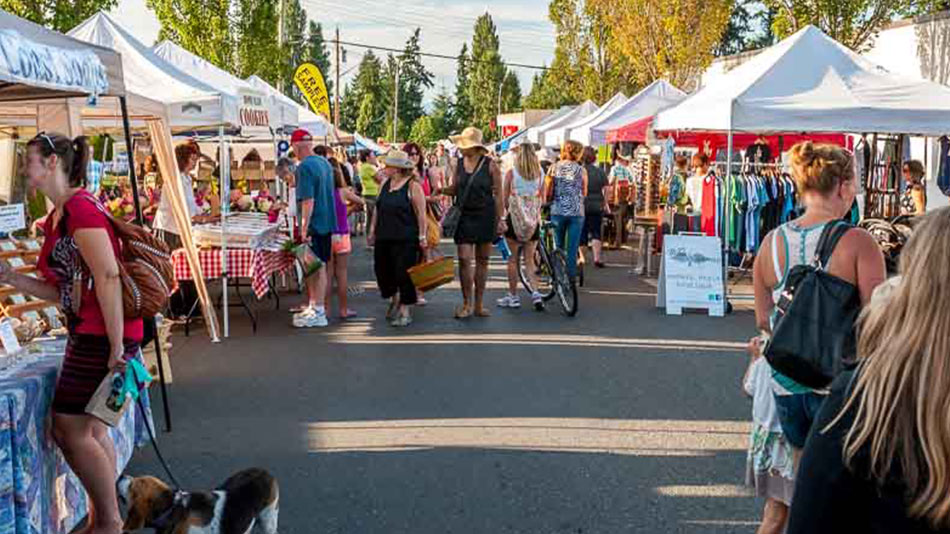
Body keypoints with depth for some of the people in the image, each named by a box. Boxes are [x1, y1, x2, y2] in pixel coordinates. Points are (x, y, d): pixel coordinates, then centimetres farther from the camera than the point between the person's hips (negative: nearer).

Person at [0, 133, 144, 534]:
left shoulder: (80, 207, -15)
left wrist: (116, 346, -23)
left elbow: (108, 276, -22)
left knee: (69, 429, -4)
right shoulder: (57, 217, 16)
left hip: (103, 334, -10)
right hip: (88, 332, 10)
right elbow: (62, 290, 16)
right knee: (91, 427, 14)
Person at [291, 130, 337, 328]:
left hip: (314, 223, -9)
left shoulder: (305, 167, -16)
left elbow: (308, 201, -21)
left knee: (316, 268, -2)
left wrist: (304, 229, -19)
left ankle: (318, 313, 4)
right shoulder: (325, 163, 11)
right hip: (328, 222, 9)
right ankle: (313, 307, 24)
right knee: (319, 267, 14)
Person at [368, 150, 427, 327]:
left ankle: (405, 311, 9)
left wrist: (422, 236, -13)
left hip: (405, 239, -7)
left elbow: (421, 214, -10)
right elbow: (377, 209, 17)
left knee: (404, 274, -3)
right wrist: (372, 230, 14)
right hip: (384, 238, 7)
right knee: (382, 271, 9)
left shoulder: (413, 186, -8)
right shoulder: (385, 184, 12)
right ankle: (394, 299, 34)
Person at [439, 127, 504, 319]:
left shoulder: (490, 165, -5)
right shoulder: (459, 164, 6)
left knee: (482, 260, 7)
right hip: (464, 216, 2)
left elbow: (498, 194, -3)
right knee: (464, 259, -6)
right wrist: (440, 190, -7)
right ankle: (466, 304, 4)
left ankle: (479, 305, 15)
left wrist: (500, 219, -6)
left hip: (485, 216, -2)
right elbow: (454, 189, 13)